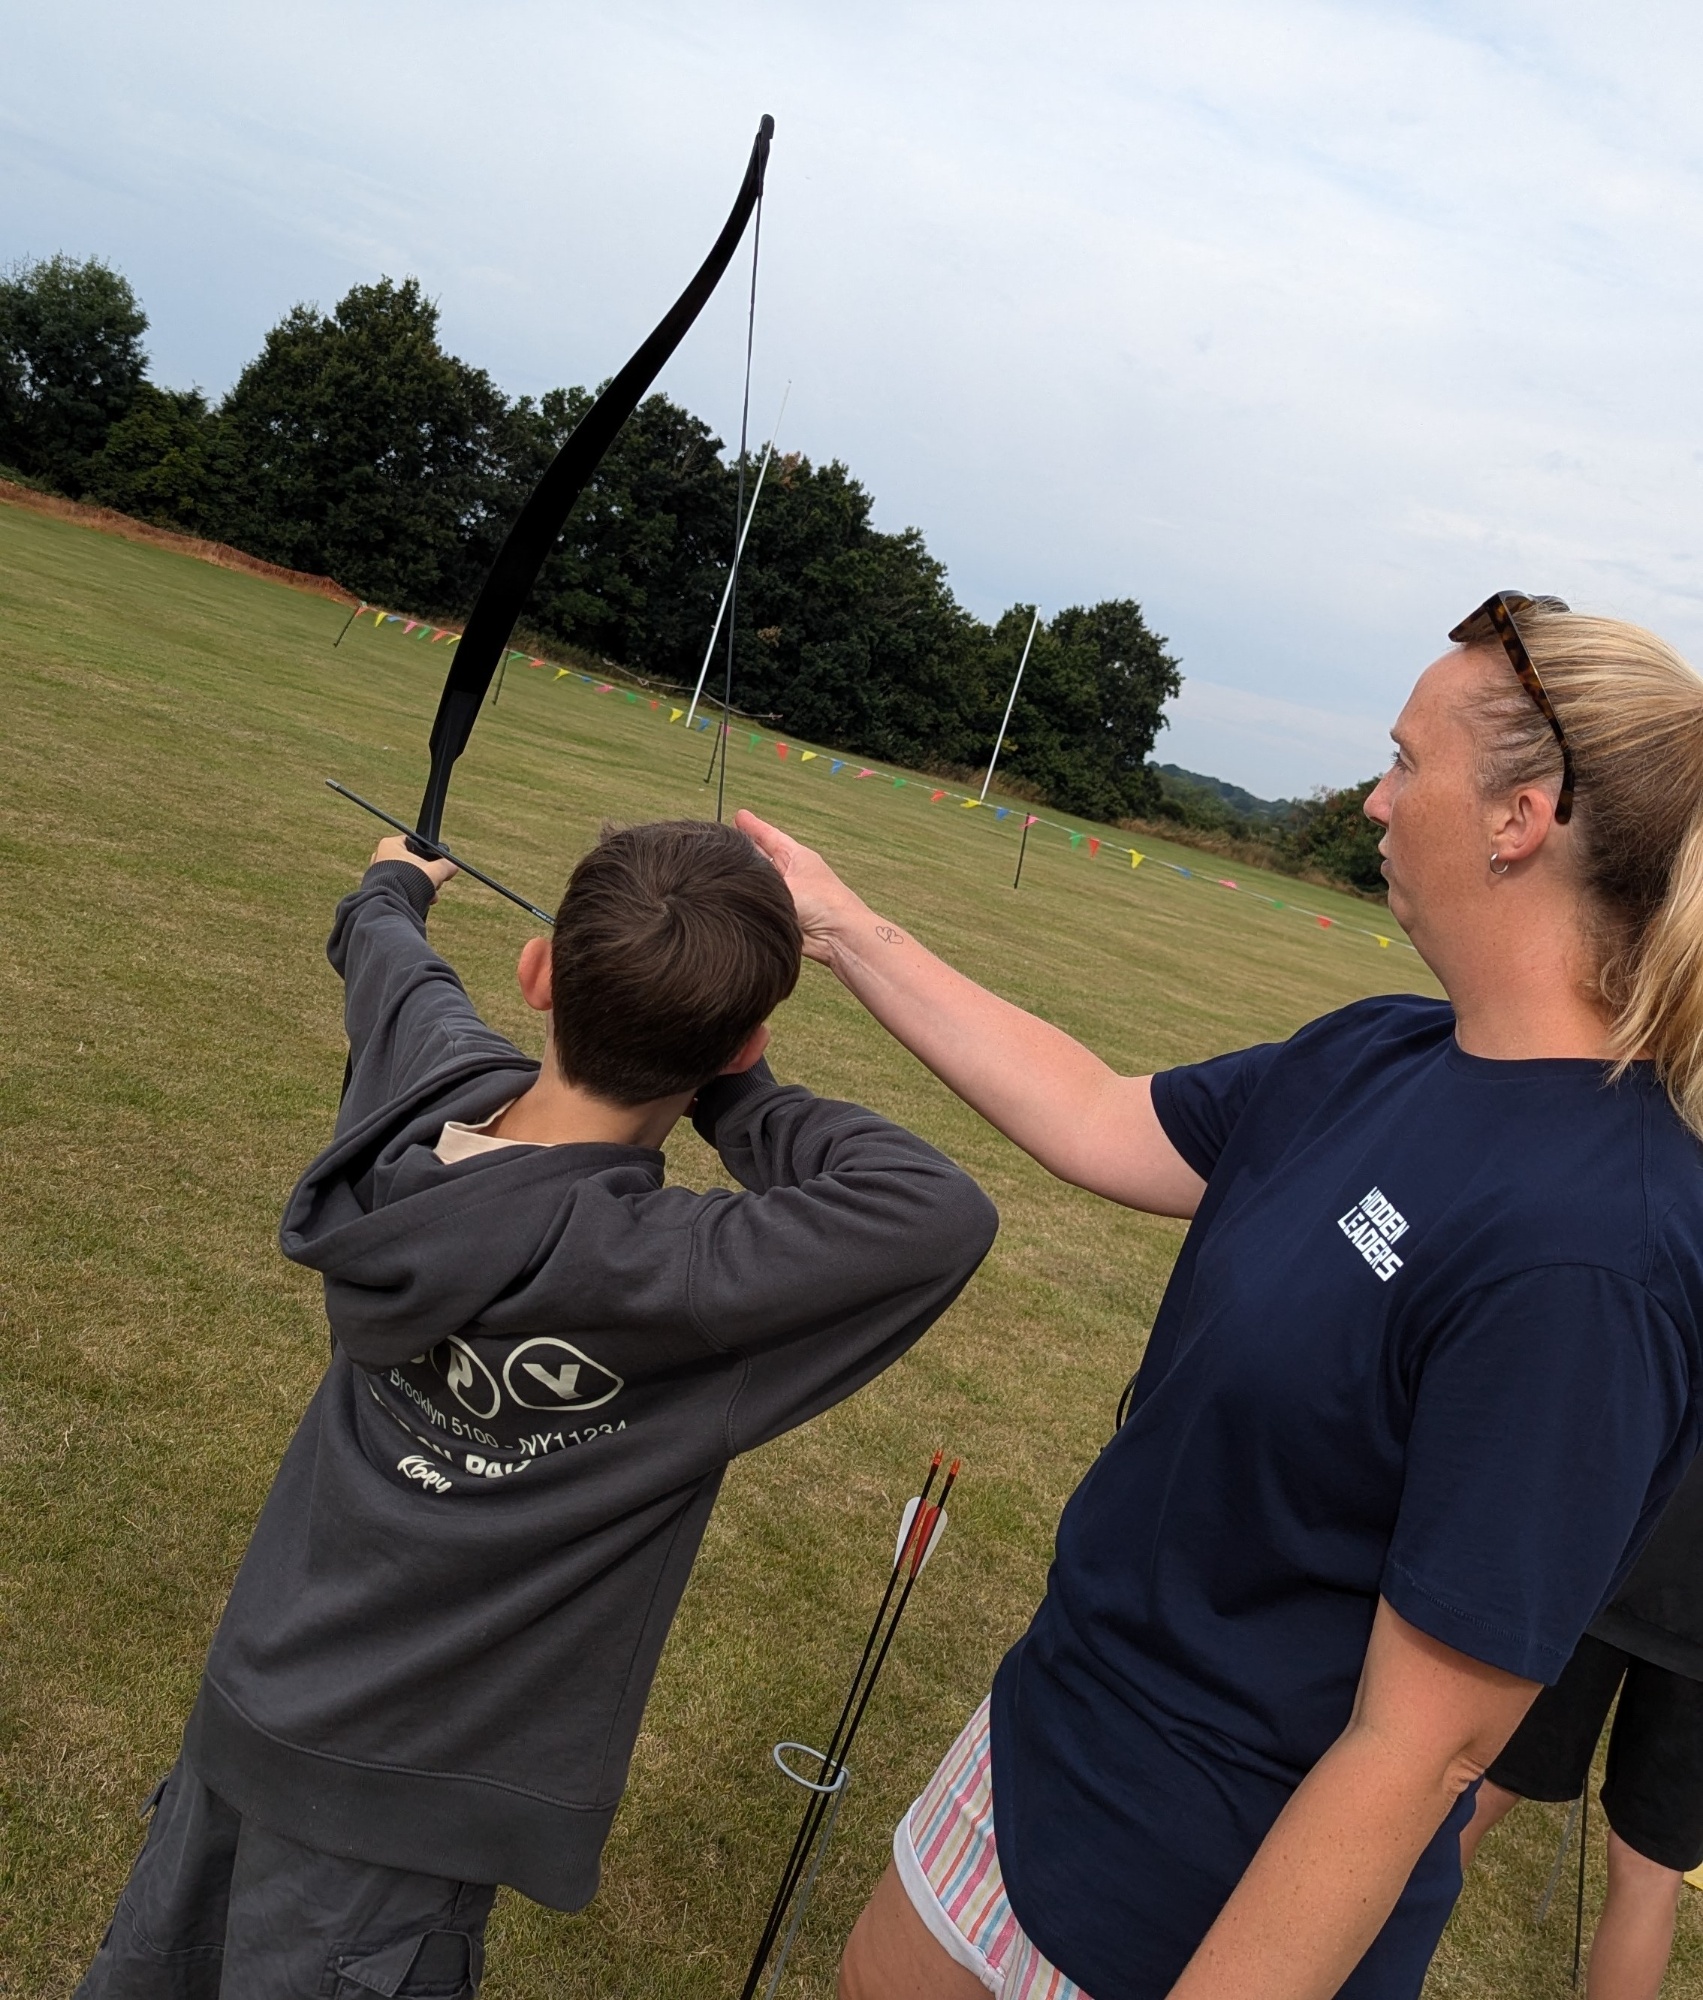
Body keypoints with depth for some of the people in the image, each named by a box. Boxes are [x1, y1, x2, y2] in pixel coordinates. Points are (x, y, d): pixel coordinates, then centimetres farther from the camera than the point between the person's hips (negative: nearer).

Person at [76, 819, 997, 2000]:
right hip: (393, 1815, -6)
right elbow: (942, 1215, -38)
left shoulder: (432, 1085, -16)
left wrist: (395, 889, 30)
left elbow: (389, 961, 6)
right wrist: (735, 1096, -23)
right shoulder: (640, 1273, -36)